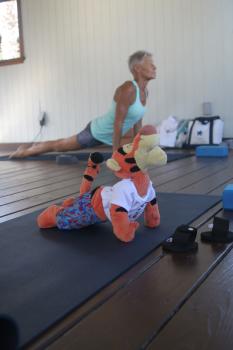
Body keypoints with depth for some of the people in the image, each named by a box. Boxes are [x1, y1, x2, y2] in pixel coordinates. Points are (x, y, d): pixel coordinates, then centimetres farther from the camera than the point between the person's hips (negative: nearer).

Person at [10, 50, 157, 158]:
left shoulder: (145, 91, -2)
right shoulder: (128, 89, -30)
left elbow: (137, 120, 8)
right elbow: (118, 124, -31)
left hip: (110, 135, 8)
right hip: (97, 132, -8)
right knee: (59, 146, 12)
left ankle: (35, 148, 48)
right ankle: (24, 151, 34)